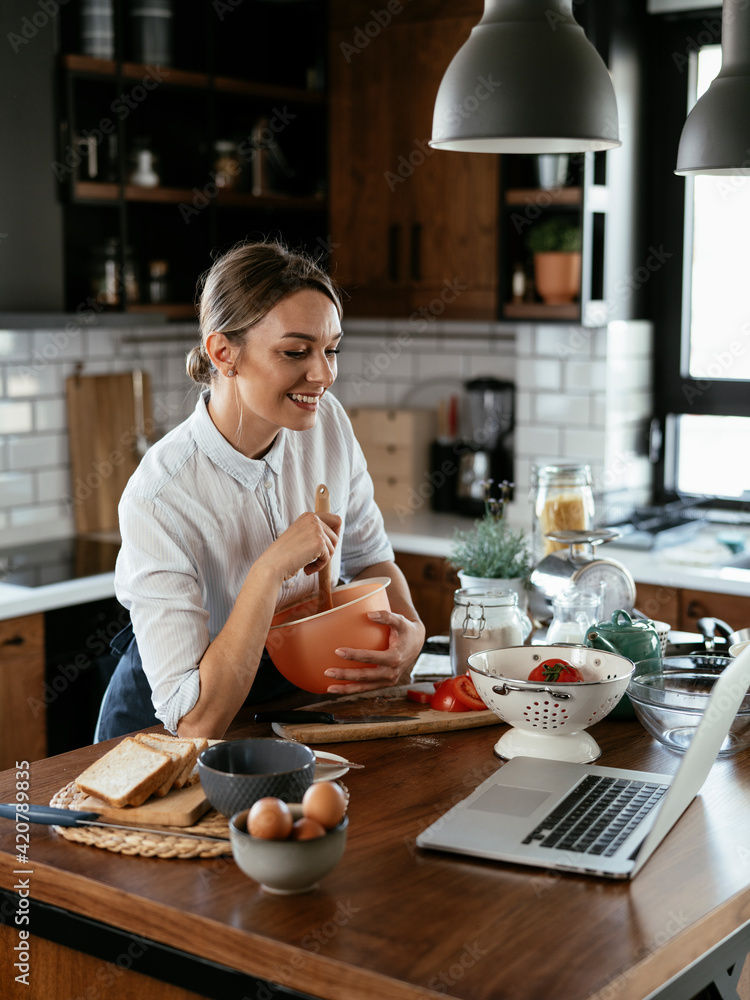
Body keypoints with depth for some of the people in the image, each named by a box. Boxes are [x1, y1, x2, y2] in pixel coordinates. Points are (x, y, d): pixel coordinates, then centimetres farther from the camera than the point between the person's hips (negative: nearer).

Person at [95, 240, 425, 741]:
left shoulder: (329, 424, -10)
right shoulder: (158, 498, -28)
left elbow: (369, 556, 7)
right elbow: (197, 722, -29)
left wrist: (410, 630, -14)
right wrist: (271, 569, -36)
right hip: (164, 733, -4)